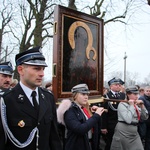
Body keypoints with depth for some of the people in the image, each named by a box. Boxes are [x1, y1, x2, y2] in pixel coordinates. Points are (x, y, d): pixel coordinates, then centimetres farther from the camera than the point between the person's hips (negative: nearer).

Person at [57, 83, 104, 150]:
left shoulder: (85, 108, 4)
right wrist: (96, 115, -25)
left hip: (89, 144, 7)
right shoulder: (70, 111, -17)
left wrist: (97, 113, -6)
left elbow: (94, 128, 9)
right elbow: (79, 129, -30)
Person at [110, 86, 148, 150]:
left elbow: (145, 117, 7)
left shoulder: (136, 105, 8)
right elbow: (128, 120, -25)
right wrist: (131, 106, -18)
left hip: (134, 133, 6)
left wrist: (142, 106, -4)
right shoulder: (122, 104, -13)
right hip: (123, 132, -6)